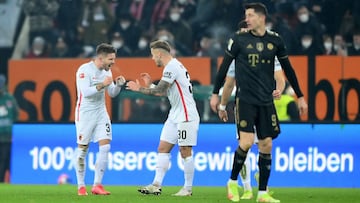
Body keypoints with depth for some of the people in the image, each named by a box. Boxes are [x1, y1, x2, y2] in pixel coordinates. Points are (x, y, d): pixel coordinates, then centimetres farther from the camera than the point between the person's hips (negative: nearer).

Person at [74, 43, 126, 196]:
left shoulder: (106, 71, 7)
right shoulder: (85, 70, -15)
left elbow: (112, 94, 11)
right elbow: (85, 92, -25)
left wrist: (118, 85, -7)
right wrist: (101, 85, -33)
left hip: (101, 112, 6)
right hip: (85, 113, -6)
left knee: (105, 146, -7)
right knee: (82, 150, 0)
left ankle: (97, 185, -3)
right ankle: (81, 187, 11)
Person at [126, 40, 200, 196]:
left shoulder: (171, 67, -15)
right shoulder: (172, 66, 16)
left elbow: (159, 90, -18)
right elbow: (165, 92, 19)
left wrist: (140, 89, -7)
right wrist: (150, 84, 15)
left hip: (186, 116, -10)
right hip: (175, 116, 10)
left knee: (185, 151, -5)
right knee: (163, 148, 4)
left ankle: (188, 188, 1)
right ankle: (157, 185, 0)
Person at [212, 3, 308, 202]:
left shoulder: (274, 40, 5)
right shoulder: (239, 39, -2)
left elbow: (287, 69, 15)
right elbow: (224, 67, 4)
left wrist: (300, 96, 18)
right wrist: (216, 94, 3)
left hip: (266, 101, 3)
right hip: (245, 99, -3)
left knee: (266, 146, 2)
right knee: (246, 142, -15)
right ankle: (233, 182, 7)